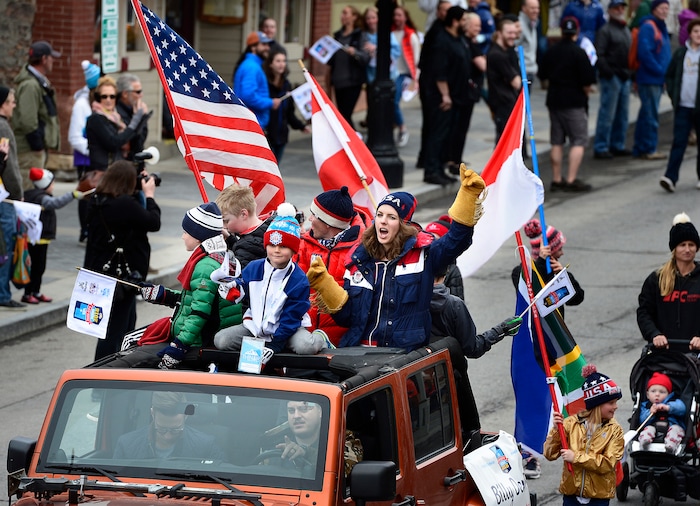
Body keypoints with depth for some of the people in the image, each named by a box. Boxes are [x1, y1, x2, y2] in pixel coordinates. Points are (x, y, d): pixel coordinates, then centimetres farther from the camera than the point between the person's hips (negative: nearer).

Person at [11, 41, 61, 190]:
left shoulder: (39, 82, 16)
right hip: (30, 149, -11)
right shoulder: (31, 85, -19)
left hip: (37, 147, 11)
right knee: (30, 192, -10)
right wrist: (37, 145, -20)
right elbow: (28, 120, -25)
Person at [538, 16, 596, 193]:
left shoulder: (550, 52, 3)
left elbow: (543, 75, 11)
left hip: (554, 100, 6)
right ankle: (571, 180, -9)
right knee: (579, 141, -1)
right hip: (575, 102, -6)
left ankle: (556, 180, 14)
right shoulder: (579, 53, -14)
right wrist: (585, 93, 5)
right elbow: (587, 83, -16)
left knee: (557, 142, 12)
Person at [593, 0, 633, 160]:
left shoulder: (626, 31, 20)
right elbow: (599, 55, -14)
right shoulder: (605, 31, -6)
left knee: (622, 114, 11)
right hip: (611, 77, -8)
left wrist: (631, 74, 16)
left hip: (625, 78, 8)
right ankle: (600, 148, -4)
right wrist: (608, 72, -21)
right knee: (608, 113, -8)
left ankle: (617, 145, 19)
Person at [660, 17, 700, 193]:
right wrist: (673, 95, 6)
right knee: (679, 141, -4)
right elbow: (670, 75, 17)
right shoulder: (681, 53, 8)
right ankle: (670, 177, -10)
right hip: (683, 106, 2)